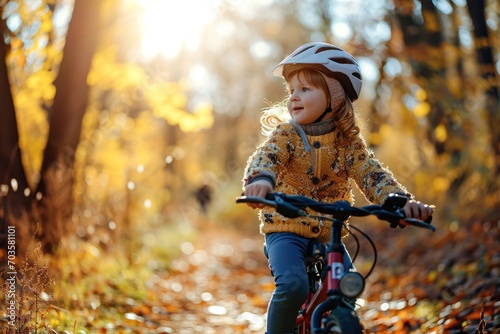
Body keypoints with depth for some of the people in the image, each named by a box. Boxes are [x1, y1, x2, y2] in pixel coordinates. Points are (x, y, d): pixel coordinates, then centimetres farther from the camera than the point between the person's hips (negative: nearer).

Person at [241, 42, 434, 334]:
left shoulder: (348, 141, 2)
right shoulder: (285, 133, -5)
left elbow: (372, 173, -11)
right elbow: (264, 157, -25)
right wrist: (260, 180, -50)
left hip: (329, 235, 3)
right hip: (286, 229, -3)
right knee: (292, 286, -25)